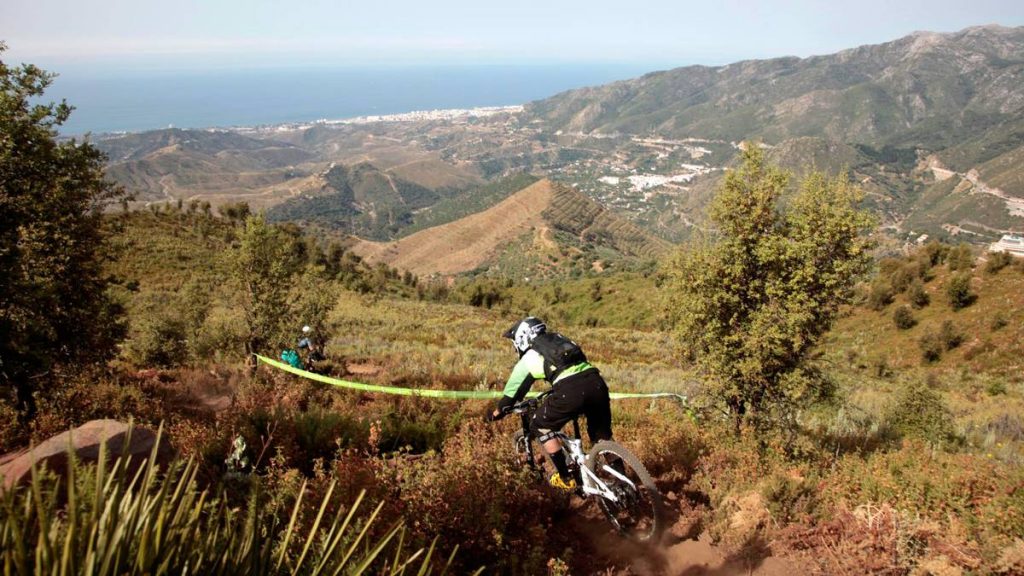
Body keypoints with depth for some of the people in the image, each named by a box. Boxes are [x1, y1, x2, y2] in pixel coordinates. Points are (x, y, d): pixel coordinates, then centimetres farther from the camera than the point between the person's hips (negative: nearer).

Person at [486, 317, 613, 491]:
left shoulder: (528, 358, 18)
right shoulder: (560, 339, 33)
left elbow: (512, 393, 26)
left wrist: (496, 413, 44)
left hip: (570, 391, -6)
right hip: (596, 382, 6)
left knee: (541, 427, 17)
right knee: (602, 435, 26)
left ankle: (565, 478, 19)